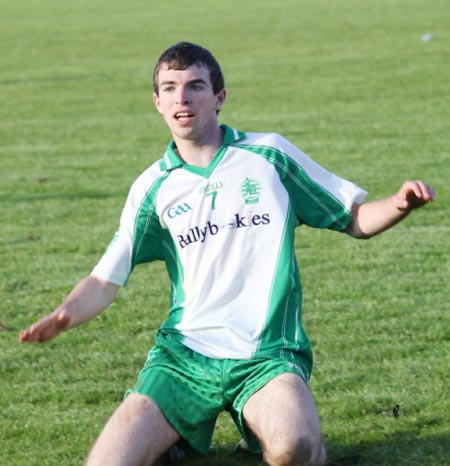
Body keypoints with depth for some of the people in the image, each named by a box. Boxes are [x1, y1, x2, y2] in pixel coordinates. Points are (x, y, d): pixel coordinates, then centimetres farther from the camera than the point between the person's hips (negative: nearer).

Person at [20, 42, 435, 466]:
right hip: (184, 354, 2)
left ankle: (264, 421, 2)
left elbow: (355, 219, 12)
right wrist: (64, 315, -12)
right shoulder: (154, 187, 9)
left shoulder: (269, 154, 6)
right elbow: (105, 280, 10)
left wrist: (399, 206, -10)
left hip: (265, 354, -2)